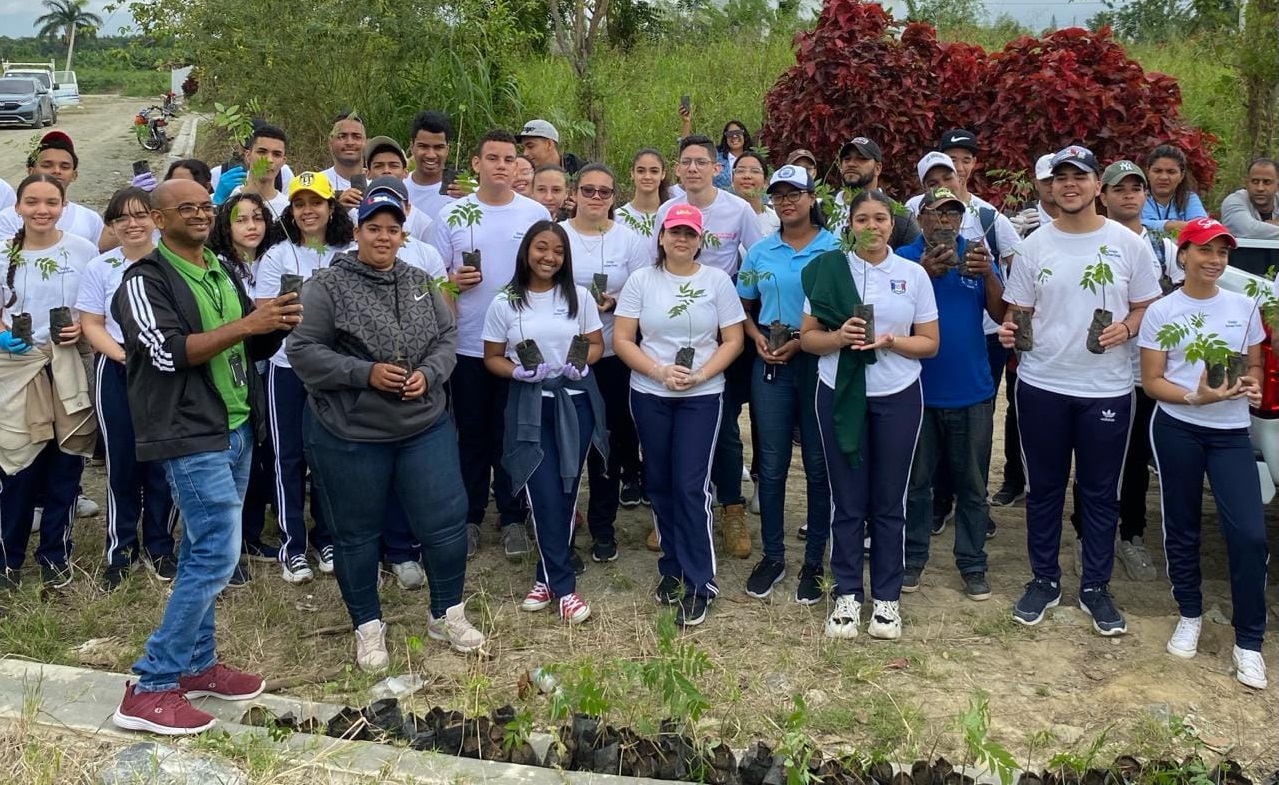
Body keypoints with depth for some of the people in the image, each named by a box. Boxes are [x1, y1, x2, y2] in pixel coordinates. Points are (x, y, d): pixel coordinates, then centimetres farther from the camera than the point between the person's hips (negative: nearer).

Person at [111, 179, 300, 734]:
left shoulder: (222, 272, 14)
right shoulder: (145, 280, -10)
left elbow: (255, 348, 17)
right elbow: (169, 352, -21)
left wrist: (277, 325, -4)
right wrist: (246, 323, -26)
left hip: (236, 428, 8)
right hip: (189, 434, -8)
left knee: (203, 551, 14)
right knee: (218, 553, -12)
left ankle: (197, 665, 25)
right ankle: (151, 688, -3)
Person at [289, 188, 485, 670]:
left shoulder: (421, 284, 7)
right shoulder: (328, 286, -8)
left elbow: (446, 338, 8)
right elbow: (304, 352, -12)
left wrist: (428, 374, -12)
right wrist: (366, 373, -20)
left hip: (425, 428, 4)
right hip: (349, 435, -3)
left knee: (446, 521, 5)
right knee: (357, 533, 9)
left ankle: (447, 614, 26)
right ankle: (367, 626, 27)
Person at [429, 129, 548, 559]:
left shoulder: (536, 214, 2)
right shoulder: (452, 216, 1)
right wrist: (454, 281, -17)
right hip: (468, 345, 0)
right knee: (472, 435, 10)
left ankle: (512, 516, 19)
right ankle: (470, 516, 21)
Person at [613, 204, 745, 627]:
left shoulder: (717, 280, 1)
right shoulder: (641, 280, 2)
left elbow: (733, 340, 0)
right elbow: (622, 340, -2)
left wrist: (700, 375, -14)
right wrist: (659, 372, -14)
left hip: (702, 397, -2)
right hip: (649, 395, 2)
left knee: (691, 486, -7)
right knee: (660, 484, 9)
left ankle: (699, 583, 2)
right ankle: (672, 567, 25)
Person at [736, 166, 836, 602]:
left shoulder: (834, 249, -2)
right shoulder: (759, 252, 9)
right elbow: (742, 308, 15)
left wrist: (802, 341, -14)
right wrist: (757, 338, -4)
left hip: (819, 363, -3)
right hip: (770, 364, 3)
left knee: (819, 465, 4)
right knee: (771, 465, 7)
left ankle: (814, 563, 15)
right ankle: (772, 556, 21)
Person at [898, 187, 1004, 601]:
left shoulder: (978, 256, 4)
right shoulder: (905, 258, -2)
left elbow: (1000, 314, -3)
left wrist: (988, 275, -20)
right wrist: (924, 273, -27)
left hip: (971, 390, 2)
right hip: (919, 388, -1)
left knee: (972, 484, 9)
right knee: (915, 481, 8)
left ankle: (972, 564, 19)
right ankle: (912, 558, 21)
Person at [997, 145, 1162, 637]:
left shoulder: (1128, 244, 0)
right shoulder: (1035, 244, 2)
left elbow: (1146, 306, 6)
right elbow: (1019, 311, 7)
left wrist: (1126, 327, -15)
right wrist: (1009, 331, -15)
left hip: (1107, 389, -1)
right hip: (1042, 386, 1)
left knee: (1100, 493, 8)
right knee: (1044, 489, 11)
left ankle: (1096, 587, 22)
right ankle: (1044, 580, 25)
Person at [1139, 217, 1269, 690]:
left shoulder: (1244, 307, 6)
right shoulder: (1161, 312, -1)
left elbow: (1255, 366, 15)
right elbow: (1151, 382, -2)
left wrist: (1251, 386, -8)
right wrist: (1195, 397, -19)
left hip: (1231, 432, 1)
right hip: (1177, 429, -1)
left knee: (1250, 535, -7)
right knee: (1181, 527, 10)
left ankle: (1248, 642, 6)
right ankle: (1190, 615, 31)